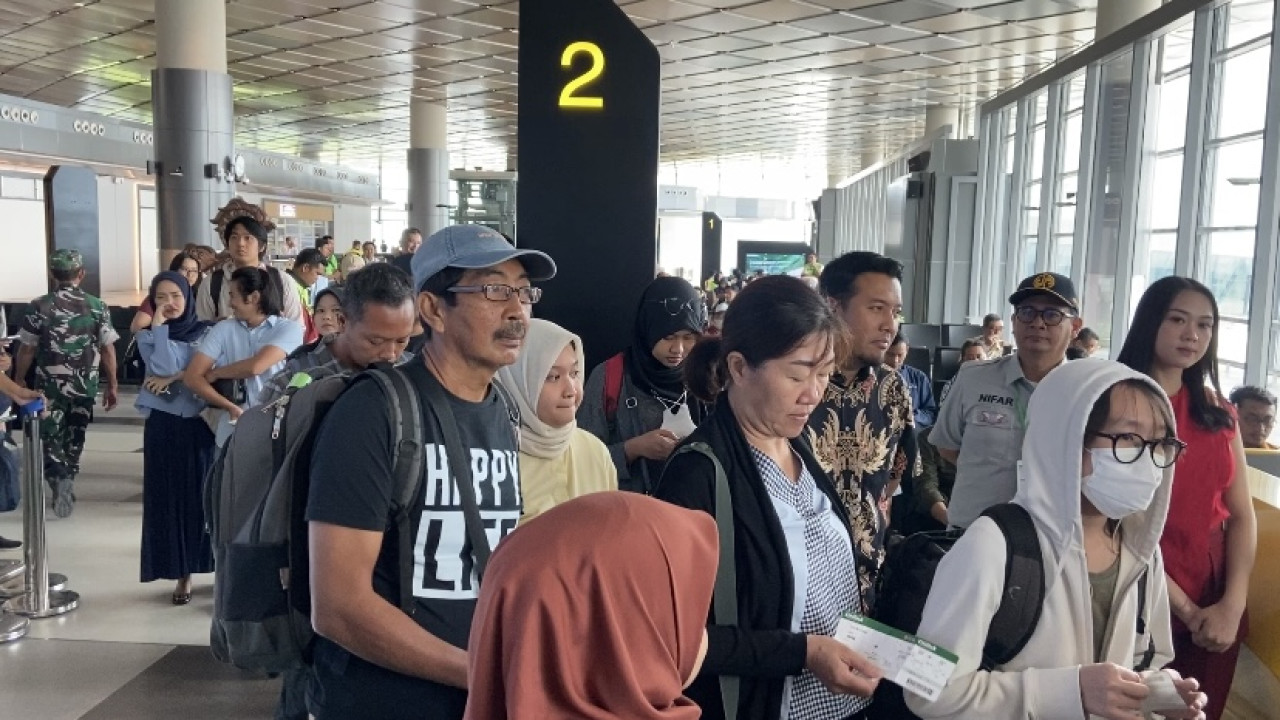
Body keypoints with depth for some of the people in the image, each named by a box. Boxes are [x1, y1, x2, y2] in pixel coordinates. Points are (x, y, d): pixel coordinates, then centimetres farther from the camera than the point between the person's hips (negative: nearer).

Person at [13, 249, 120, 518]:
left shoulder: (39, 306, -7)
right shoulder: (97, 306, -5)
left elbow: (27, 348, -1)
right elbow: (108, 349, -4)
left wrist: (19, 379, 14)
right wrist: (112, 385, 5)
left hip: (50, 385, -1)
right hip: (85, 385, 1)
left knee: (51, 437, 7)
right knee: (74, 438, 17)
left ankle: (59, 479, -17)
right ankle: (67, 482, 25)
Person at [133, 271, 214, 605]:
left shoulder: (206, 331, 4)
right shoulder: (148, 336, 4)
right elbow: (163, 368, -14)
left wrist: (175, 378, -15)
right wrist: (160, 327, -10)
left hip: (203, 422, 0)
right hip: (165, 425, 0)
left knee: (208, 495, 2)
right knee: (171, 497, 4)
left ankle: (219, 565, 13)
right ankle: (182, 574, 13)